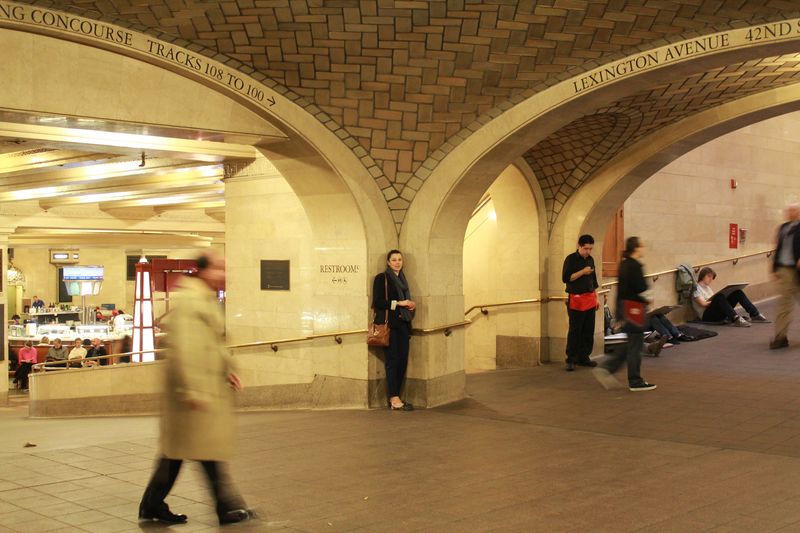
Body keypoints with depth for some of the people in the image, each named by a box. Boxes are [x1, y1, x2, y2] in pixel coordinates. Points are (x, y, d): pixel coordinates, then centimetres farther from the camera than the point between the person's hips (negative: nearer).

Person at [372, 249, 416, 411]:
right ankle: (394, 399, -9)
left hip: (403, 324, 7)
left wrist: (411, 305, 5)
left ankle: (395, 396, 8)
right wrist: (398, 303, -15)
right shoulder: (381, 278, -2)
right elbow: (377, 302, -11)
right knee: (392, 360, -9)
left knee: (403, 360, 2)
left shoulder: (402, 279, 20)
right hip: (389, 324, -7)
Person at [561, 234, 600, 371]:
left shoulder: (590, 259, 14)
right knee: (574, 330, -5)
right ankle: (570, 359, 0)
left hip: (590, 299, 6)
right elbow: (565, 278, -14)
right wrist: (582, 272, -19)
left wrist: (596, 298, 18)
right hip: (576, 300, -6)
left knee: (589, 330, 7)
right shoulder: (571, 259, -6)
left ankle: (583, 357, 16)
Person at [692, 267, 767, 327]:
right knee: (720, 296, -37)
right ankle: (735, 319, -52)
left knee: (738, 292, -4)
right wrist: (716, 300, -12)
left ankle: (755, 314, -12)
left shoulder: (708, 287, 26)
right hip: (707, 315, -8)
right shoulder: (696, 288, -1)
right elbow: (703, 304, -14)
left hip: (719, 313, 8)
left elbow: (715, 299, 16)